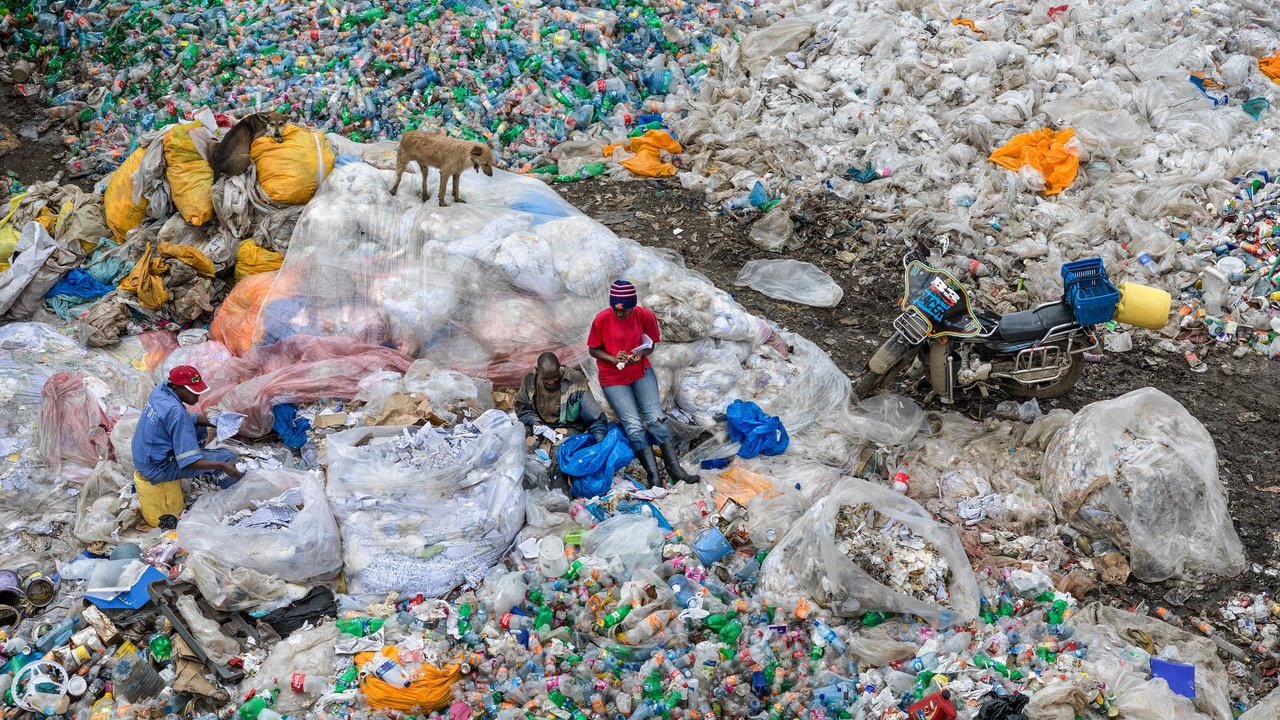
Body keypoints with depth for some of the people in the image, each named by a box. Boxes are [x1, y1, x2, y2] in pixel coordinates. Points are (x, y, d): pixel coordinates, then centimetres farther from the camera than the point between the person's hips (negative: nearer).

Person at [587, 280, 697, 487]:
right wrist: (613, 359, -22)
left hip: (641, 372, 2)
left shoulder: (645, 316, -9)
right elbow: (593, 350, -3)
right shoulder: (602, 320, -15)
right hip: (613, 379, -2)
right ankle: (654, 477, -18)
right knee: (634, 425, -14)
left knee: (655, 417, -13)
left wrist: (640, 355, -17)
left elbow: (651, 344, 5)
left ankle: (674, 469, -12)